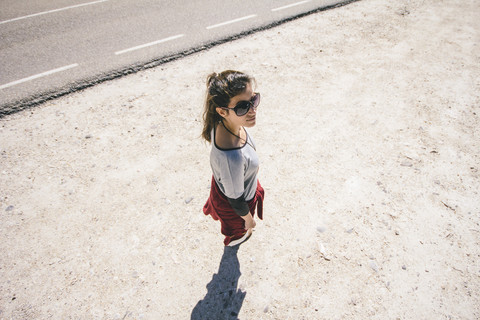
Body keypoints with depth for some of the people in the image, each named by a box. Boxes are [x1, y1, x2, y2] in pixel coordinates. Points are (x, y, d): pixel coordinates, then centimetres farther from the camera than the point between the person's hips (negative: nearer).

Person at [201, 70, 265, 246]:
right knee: (237, 227, 34)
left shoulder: (223, 122, -26)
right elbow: (236, 199, -30)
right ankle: (234, 240, 71)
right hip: (232, 205, -5)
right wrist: (248, 218, -10)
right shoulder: (232, 157, -50)